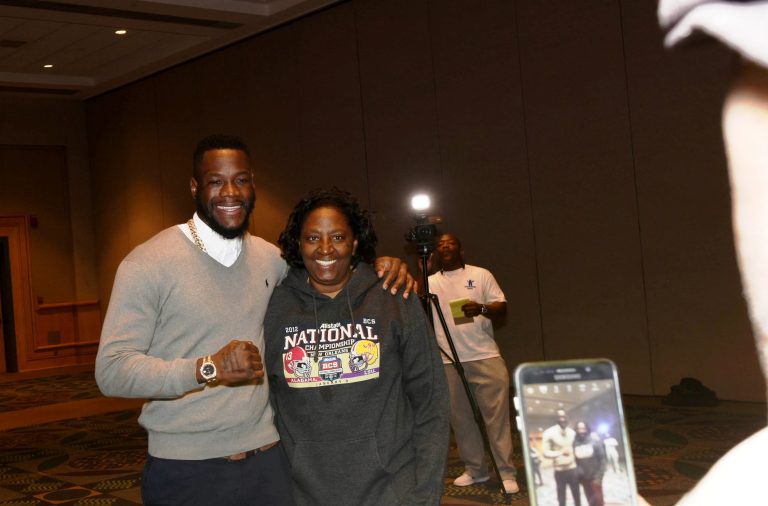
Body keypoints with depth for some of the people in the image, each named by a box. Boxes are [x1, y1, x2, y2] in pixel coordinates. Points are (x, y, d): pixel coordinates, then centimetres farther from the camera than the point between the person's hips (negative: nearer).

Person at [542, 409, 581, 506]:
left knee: (577, 495, 12)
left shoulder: (572, 432, 4)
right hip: (559, 471, -4)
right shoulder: (549, 433, -10)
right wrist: (560, 452, -30)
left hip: (573, 469, 4)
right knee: (561, 497, 3)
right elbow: (545, 452, -14)